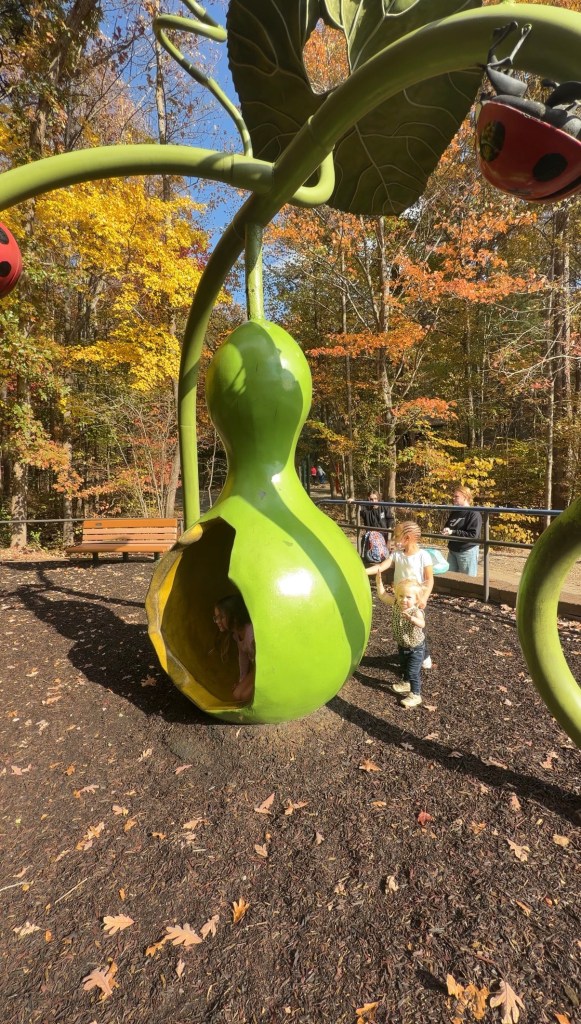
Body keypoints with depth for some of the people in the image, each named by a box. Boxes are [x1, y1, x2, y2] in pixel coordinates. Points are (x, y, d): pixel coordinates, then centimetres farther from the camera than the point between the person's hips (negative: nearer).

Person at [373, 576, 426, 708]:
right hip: (402, 645, 7)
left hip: (415, 648, -7)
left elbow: (422, 624, -55)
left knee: (413, 672, -2)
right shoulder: (396, 604, -17)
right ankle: (406, 683, 52)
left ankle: (415, 695, 16)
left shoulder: (416, 611, -34)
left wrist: (411, 618, -74)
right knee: (404, 667, 28)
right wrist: (379, 582, -15)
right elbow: (382, 595, -6)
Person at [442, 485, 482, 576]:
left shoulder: (474, 514, -14)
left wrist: (452, 532, -24)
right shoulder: (454, 512, 11)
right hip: (452, 550, 8)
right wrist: (446, 531, -6)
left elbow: (473, 535, -22)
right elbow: (447, 526, 19)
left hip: (467, 551, -8)